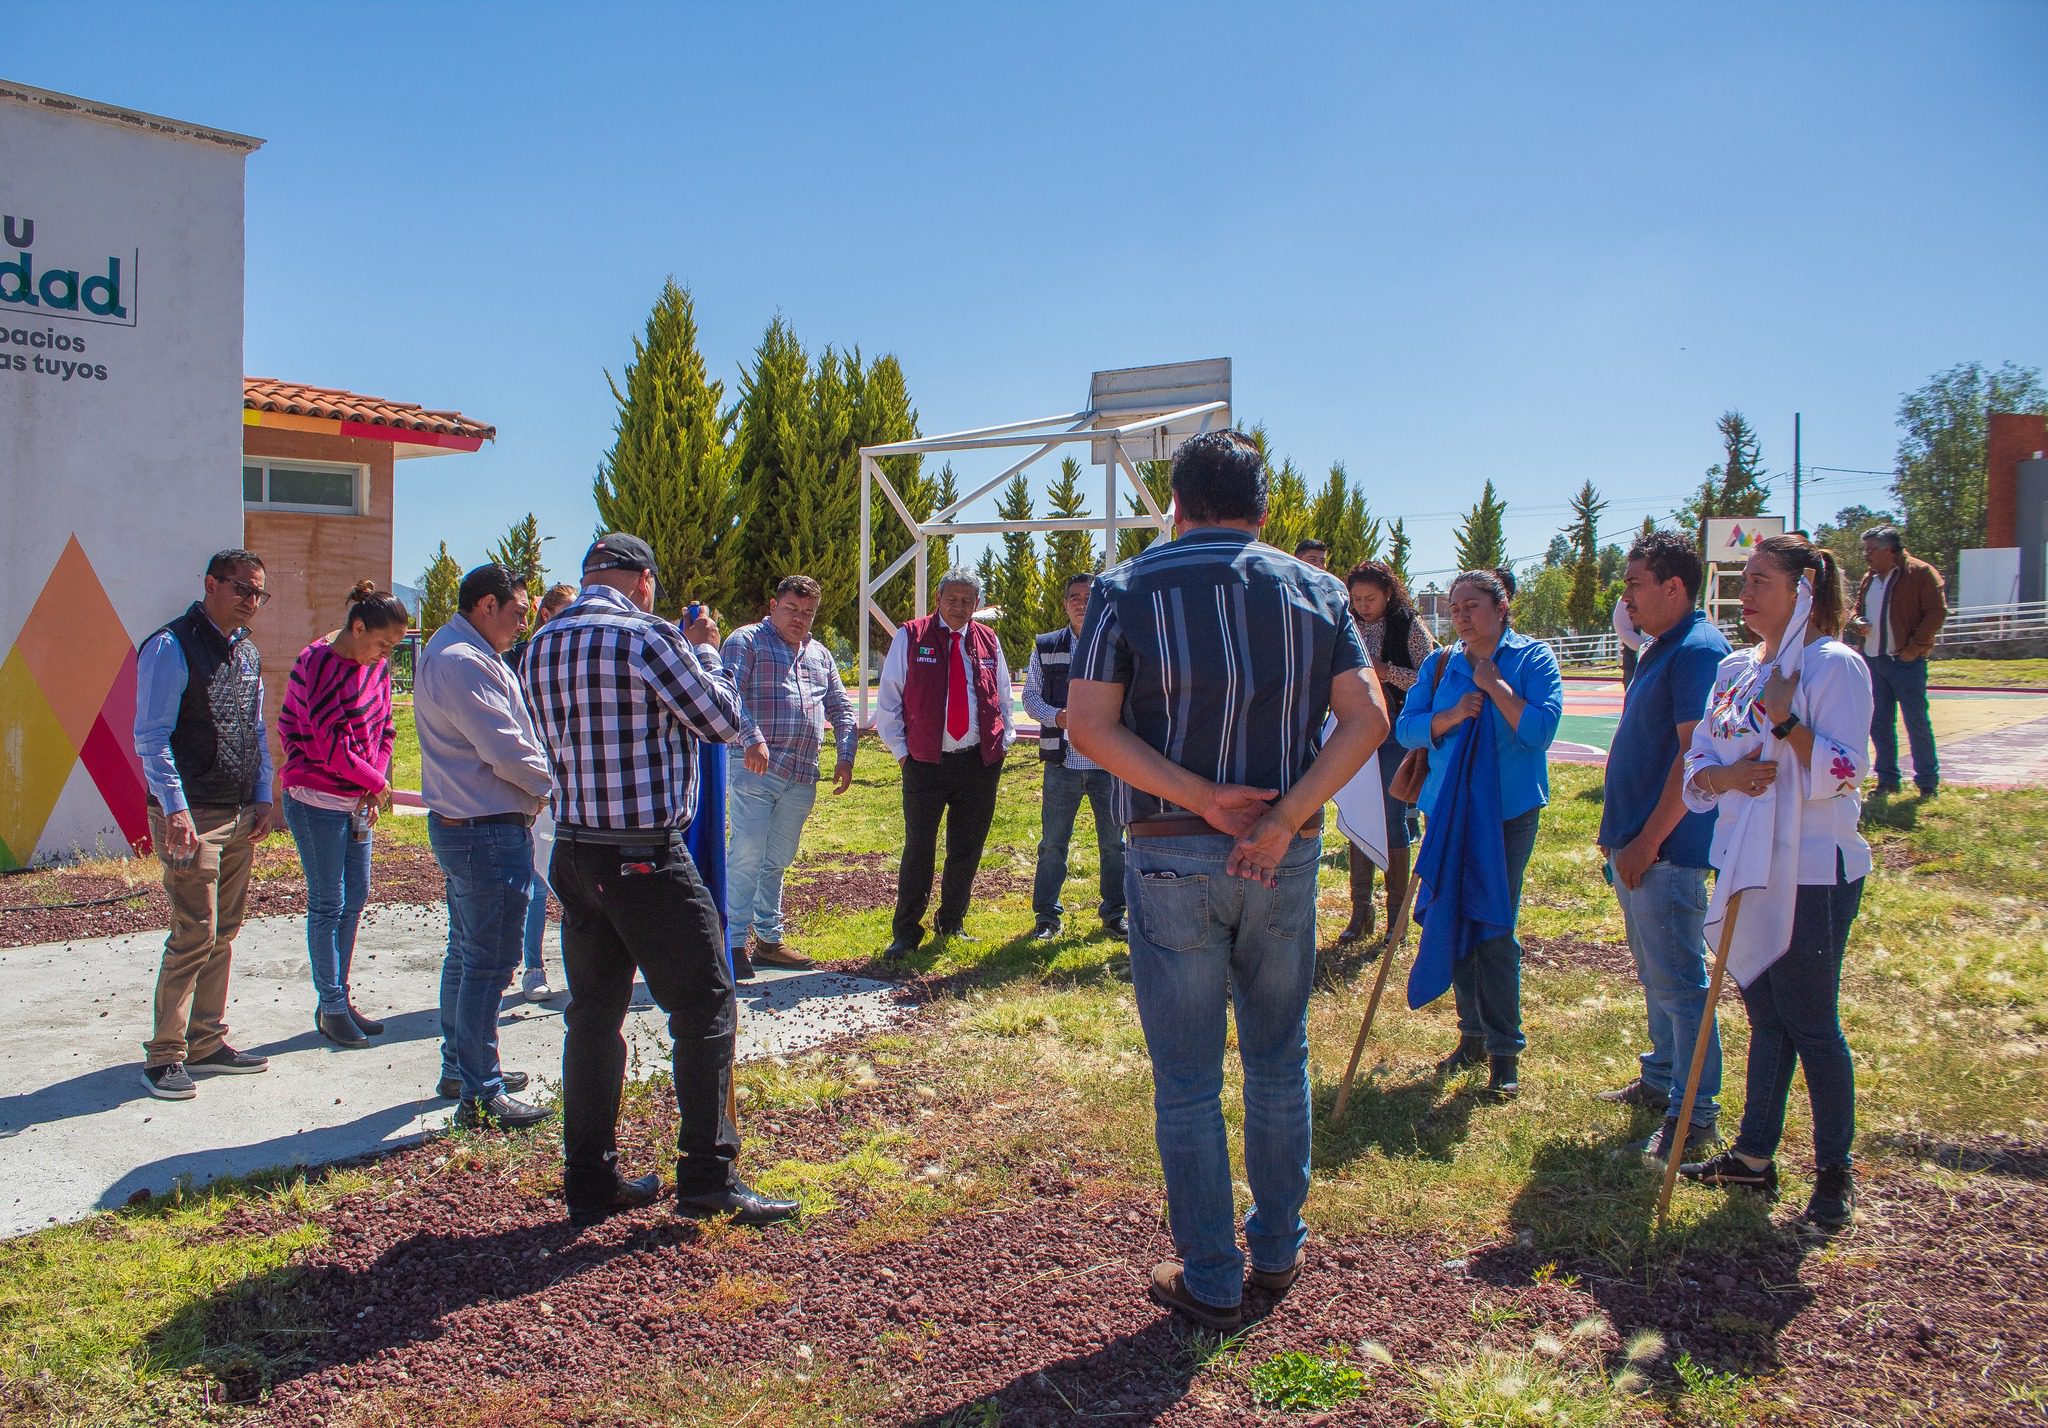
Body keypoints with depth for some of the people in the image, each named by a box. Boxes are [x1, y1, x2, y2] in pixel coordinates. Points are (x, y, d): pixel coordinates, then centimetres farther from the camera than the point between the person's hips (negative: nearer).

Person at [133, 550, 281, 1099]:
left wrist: (263, 797, 13)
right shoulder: (172, 646, -10)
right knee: (195, 935, -7)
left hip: (241, 816, 8)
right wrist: (175, 808, -20)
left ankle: (206, 1043, 21)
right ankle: (164, 1055, 4)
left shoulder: (247, 652, 14)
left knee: (224, 934, 12)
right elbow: (152, 737, -13)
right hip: (193, 816, -8)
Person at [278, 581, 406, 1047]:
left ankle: (339, 999, 23)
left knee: (354, 899, 12)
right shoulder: (317, 664, -16)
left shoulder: (377, 666, 6)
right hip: (317, 800, -7)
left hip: (358, 801, 7)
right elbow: (332, 745, -19)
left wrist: (374, 787, -1)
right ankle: (330, 1007, 10)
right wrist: (378, 783, -8)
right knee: (327, 905, 0)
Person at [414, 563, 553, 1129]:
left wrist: (539, 779, 6)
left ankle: (460, 1067, 33)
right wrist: (554, 783, -6)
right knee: (489, 962, -5)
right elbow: (507, 754, -22)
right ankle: (481, 1094, 1)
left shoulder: (449, 651, 15)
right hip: (489, 832, -12)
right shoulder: (466, 663, -20)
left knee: (466, 953, 20)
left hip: (459, 824, 12)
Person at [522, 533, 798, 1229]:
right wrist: (703, 652, 10)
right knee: (704, 1006, 2)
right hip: (646, 857, -7)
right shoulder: (646, 635, -13)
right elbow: (722, 720, -7)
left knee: (594, 1012, 13)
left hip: (574, 852, 7)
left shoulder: (542, 643, 9)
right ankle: (708, 1175, 4)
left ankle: (591, 1182, 18)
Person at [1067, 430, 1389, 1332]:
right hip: (1285, 856, 3)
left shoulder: (1126, 590, -2)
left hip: (1171, 858, -2)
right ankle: (1278, 1250, 31)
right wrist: (1283, 820, -12)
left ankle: (1210, 1283, 17)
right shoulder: (1314, 590, 4)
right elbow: (1366, 718, -6)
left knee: (1187, 1083, 7)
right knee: (1279, 1063, 19)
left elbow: (1089, 724, -13)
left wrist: (1201, 798, -14)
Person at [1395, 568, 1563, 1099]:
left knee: (1496, 930, -4)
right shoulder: (1439, 664, 8)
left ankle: (1505, 1050, 7)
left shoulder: (1532, 658, -3)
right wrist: (1448, 717, -15)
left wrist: (1494, 684, -15)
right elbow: (1406, 727, 1)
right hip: (1447, 809, 4)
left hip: (1508, 811, -4)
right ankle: (1473, 1034, 24)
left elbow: (1541, 728, -15)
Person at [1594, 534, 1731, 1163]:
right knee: (1655, 975, 19)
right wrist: (1620, 834, 19)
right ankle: (1659, 1081, 32)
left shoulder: (1699, 650, -16)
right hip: (1637, 844, 10)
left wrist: (1646, 842, -21)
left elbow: (1695, 758, -22)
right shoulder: (1660, 650, 15)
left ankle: (1694, 1115, 4)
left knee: (1678, 981, -4)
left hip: (1667, 850, -10)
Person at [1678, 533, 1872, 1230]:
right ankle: (1754, 1156, 25)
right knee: (1765, 1016, 15)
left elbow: (1845, 772, -17)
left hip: (1812, 874, -7)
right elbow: (1696, 766, 9)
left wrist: (1786, 722, -28)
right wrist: (1728, 774, -12)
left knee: (1811, 1023, 2)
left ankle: (1835, 1171, 16)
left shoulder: (1835, 666, -11)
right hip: (1747, 867, 7)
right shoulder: (1735, 669, 10)